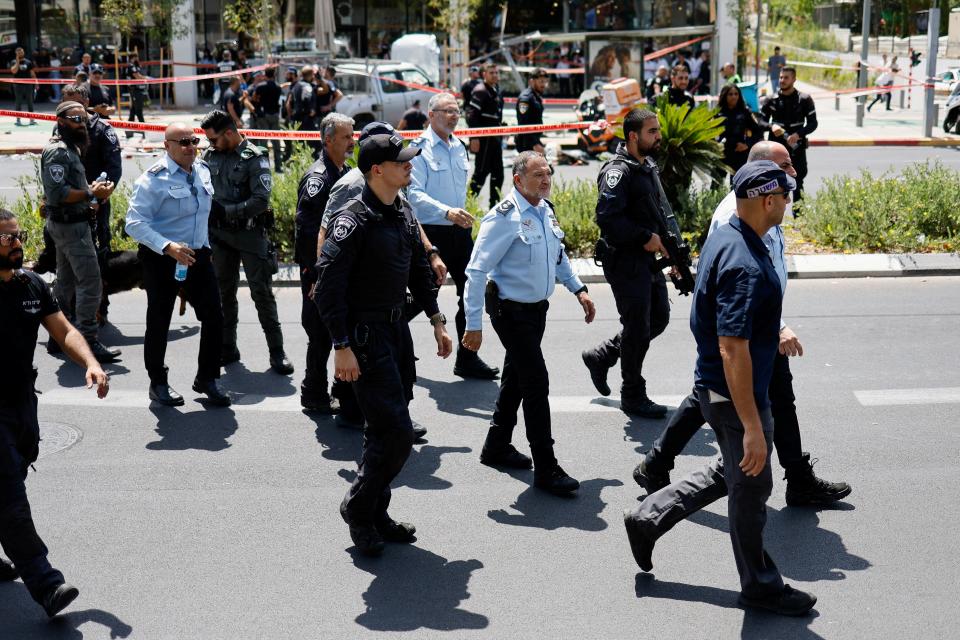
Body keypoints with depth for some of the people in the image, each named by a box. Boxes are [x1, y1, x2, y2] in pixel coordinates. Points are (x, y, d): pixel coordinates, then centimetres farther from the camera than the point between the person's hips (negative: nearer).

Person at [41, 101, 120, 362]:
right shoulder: (57, 152, -17)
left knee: (67, 282, 17)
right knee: (91, 282, -11)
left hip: (69, 224, 11)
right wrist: (91, 194, -20)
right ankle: (88, 342, -9)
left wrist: (91, 188, 5)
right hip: (71, 225, -11)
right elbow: (57, 194, -24)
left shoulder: (70, 149, 16)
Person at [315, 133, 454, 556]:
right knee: (396, 433, -9)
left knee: (386, 432, 13)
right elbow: (329, 285, -20)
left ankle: (376, 515, 25)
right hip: (365, 336, -8)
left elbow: (419, 270, 20)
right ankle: (358, 509, 10)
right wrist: (342, 347, -22)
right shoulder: (353, 219, -17)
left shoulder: (404, 214, 8)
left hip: (396, 331, 8)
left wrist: (437, 321, 18)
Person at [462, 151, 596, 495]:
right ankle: (546, 470, -1)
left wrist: (578, 289, 18)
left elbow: (558, 255, 24)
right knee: (536, 383, -8)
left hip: (537, 307, 9)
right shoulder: (505, 217, -20)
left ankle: (497, 447, 36)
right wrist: (474, 324, -23)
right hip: (511, 309, -9)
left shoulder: (546, 210, 6)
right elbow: (477, 270, -22)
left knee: (516, 377, 19)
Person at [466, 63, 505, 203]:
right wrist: (474, 137, -25)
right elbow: (471, 115, -20)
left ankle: (495, 204, 19)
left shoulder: (496, 90, 17)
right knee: (482, 171, -8)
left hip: (495, 138, 9)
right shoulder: (480, 91, -13)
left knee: (498, 172, 11)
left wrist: (501, 135, 21)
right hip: (484, 139, -9)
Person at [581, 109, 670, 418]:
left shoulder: (648, 166, 13)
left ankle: (601, 356, 30)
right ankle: (633, 397, 15)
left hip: (647, 259, 9)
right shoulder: (618, 171, -18)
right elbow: (607, 217, -28)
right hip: (625, 262, -9)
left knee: (659, 317, 16)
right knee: (637, 329, -1)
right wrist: (646, 237, -21)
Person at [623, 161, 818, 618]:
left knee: (732, 473, 26)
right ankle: (760, 585, 29)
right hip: (736, 394, -10)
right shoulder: (746, 266, -29)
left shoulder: (723, 238, 2)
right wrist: (752, 426, -30)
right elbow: (732, 350, -32)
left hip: (713, 384, 10)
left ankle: (648, 517, 31)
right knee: (751, 485, 9)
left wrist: (772, 334, 31)